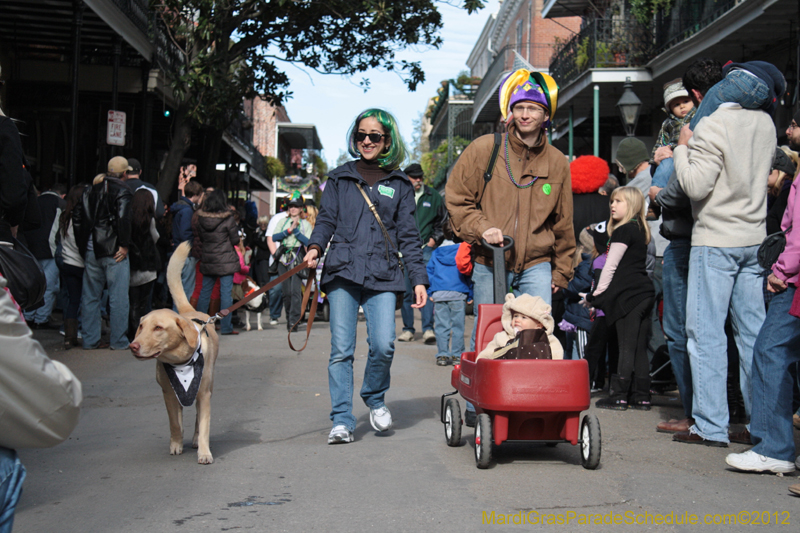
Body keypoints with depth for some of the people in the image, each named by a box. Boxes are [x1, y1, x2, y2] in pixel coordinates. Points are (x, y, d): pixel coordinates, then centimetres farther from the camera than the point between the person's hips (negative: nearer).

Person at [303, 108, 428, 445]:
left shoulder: (399, 184, 13)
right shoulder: (339, 178, 14)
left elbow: (408, 236, 12)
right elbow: (326, 219, 10)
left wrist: (419, 279, 5)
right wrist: (315, 247, -11)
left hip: (383, 275, 0)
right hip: (343, 271, 0)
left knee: (383, 345, -13)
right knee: (341, 349, -5)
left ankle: (374, 398, 16)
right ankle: (342, 420, 3)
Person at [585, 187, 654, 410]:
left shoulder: (623, 231, -9)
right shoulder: (640, 230, 18)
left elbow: (611, 266, -10)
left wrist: (598, 293, -2)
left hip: (628, 294, -9)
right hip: (643, 293, 9)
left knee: (626, 347, -7)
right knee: (639, 348, 8)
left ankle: (619, 396, -5)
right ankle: (641, 396, 10)